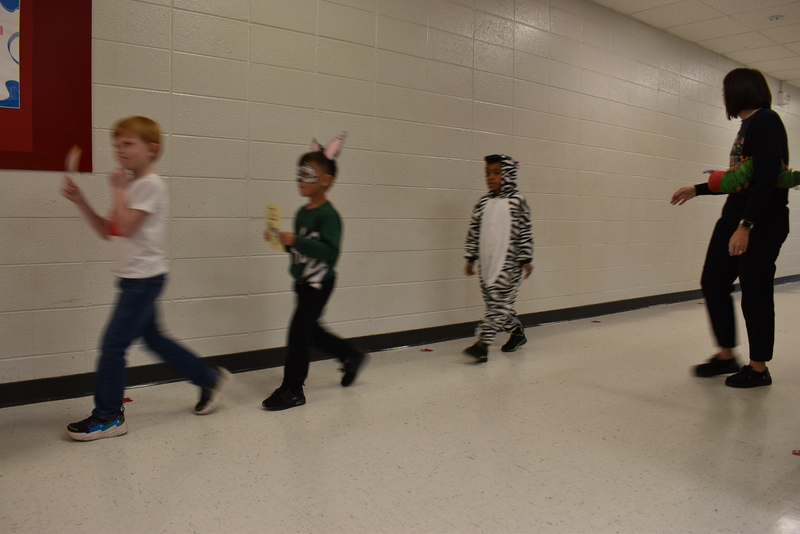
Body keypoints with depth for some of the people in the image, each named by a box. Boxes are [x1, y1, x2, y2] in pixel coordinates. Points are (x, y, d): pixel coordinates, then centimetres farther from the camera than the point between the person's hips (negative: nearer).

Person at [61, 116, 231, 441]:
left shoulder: (150, 185, -13)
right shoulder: (129, 185, 16)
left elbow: (125, 227, -22)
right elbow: (107, 231, 14)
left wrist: (118, 189, -12)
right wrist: (80, 200, 5)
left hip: (144, 278, -10)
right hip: (134, 279, 10)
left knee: (113, 345, -6)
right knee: (154, 339, 17)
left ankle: (108, 417, 7)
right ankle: (210, 379, 28)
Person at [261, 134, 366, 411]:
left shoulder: (328, 215, -17)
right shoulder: (302, 213, 8)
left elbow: (330, 251, -28)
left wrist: (296, 240, -32)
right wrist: (283, 241, 0)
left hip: (319, 283, -9)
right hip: (303, 281, 9)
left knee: (299, 331, -5)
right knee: (310, 330, 19)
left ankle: (292, 390, 8)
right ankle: (351, 356, 39)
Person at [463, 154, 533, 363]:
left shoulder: (517, 202, -5)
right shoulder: (483, 203, 8)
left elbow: (525, 233, -4)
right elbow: (474, 232, 11)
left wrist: (526, 260, -6)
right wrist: (471, 258, 9)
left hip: (509, 262, -6)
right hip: (487, 262, 6)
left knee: (499, 302, -9)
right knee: (494, 301, 13)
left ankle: (483, 344, -11)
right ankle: (517, 332, 34)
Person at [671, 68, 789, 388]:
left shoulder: (766, 121, -11)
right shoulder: (747, 125, 16)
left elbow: (767, 178, -21)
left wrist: (746, 226, -27)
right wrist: (697, 190, 29)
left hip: (761, 223, -9)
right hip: (735, 217, 9)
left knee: (754, 293, -1)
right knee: (713, 283, 8)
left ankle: (759, 368, 13)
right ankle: (726, 355, 20)